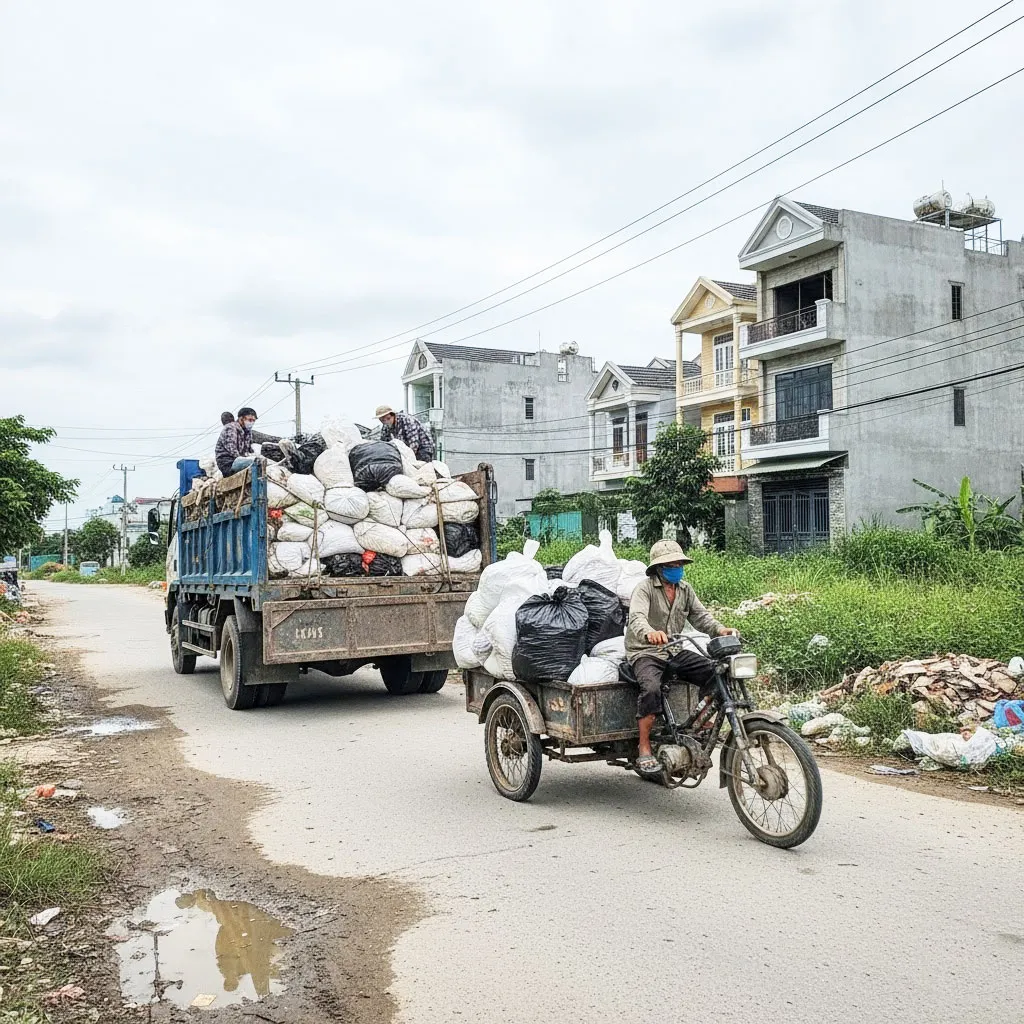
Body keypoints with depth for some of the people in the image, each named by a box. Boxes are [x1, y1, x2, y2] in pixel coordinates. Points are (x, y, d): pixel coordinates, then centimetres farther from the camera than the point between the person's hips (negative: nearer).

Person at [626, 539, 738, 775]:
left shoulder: (685, 589, 12)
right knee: (651, 688, -35)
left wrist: (719, 630, -15)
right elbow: (636, 617, -27)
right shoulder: (646, 588, -10)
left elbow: (700, 615, 6)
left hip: (675, 652, 6)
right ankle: (644, 750, -23)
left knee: (716, 673, -11)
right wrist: (649, 633, -51)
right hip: (646, 653, -6)